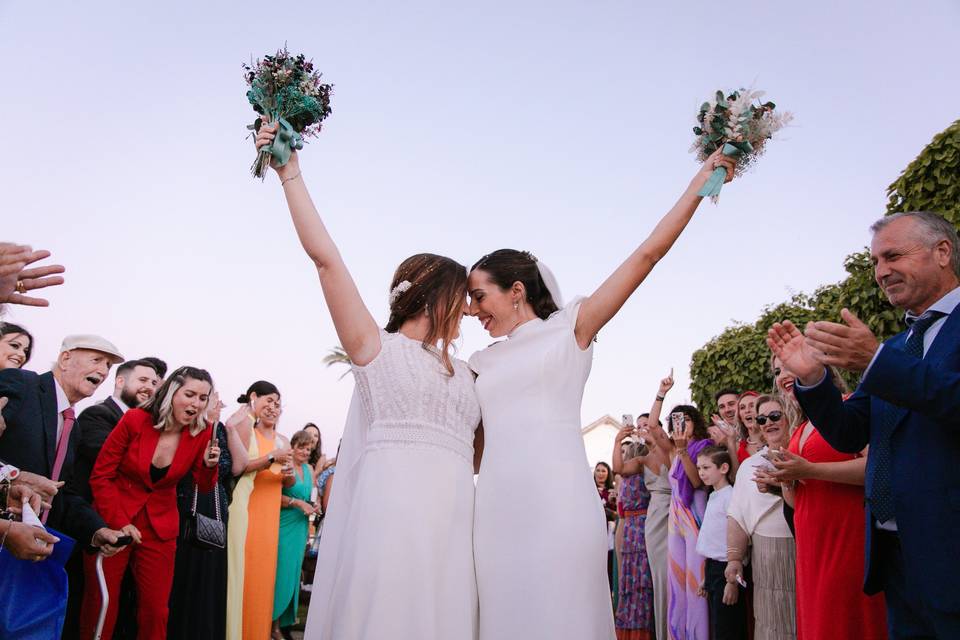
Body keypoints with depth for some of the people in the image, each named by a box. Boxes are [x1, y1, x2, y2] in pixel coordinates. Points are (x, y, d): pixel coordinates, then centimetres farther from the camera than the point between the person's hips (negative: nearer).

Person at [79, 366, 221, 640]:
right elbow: (100, 476, -8)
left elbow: (204, 487, 2)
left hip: (160, 528, 2)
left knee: (156, 612, 6)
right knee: (101, 607, 7)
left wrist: (209, 465, -19)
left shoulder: (202, 434, -8)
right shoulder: (134, 420, -14)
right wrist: (120, 522, -13)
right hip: (113, 522, -2)